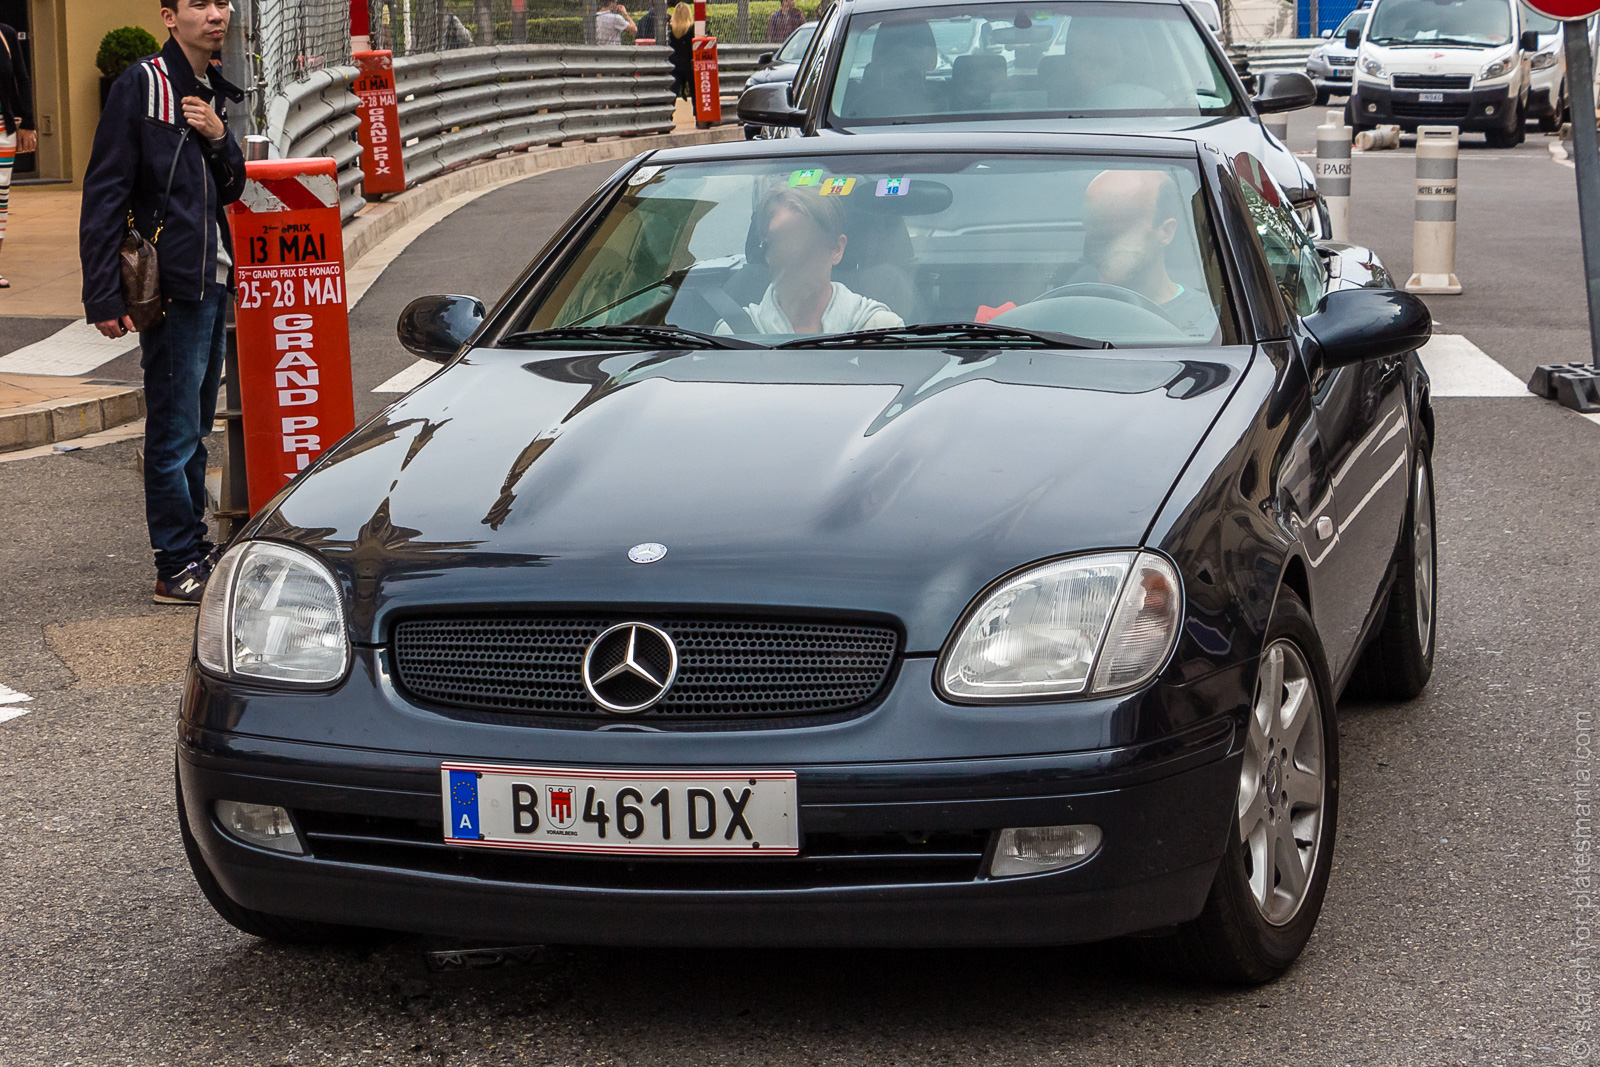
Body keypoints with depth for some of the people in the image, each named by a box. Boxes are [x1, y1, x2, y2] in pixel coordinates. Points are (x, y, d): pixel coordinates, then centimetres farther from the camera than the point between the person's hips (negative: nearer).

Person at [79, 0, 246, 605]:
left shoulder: (213, 92, 13)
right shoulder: (142, 86, -11)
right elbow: (104, 195, -13)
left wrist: (220, 140, -4)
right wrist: (103, 296, -17)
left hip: (213, 281, 8)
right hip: (171, 286, -8)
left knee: (194, 429, 16)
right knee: (175, 432, -3)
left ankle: (195, 549, 25)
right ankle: (178, 570, 3)